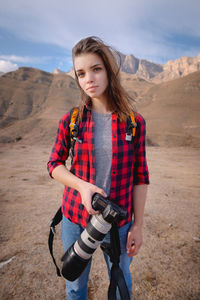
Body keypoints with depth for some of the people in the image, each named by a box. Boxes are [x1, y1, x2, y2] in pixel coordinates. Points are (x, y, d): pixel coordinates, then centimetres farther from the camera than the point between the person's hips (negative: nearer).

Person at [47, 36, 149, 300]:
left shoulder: (135, 122, -9)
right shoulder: (71, 120, -8)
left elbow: (140, 177, -5)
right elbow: (54, 164, -1)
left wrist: (138, 225, -2)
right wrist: (82, 186, -20)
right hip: (75, 219, 1)